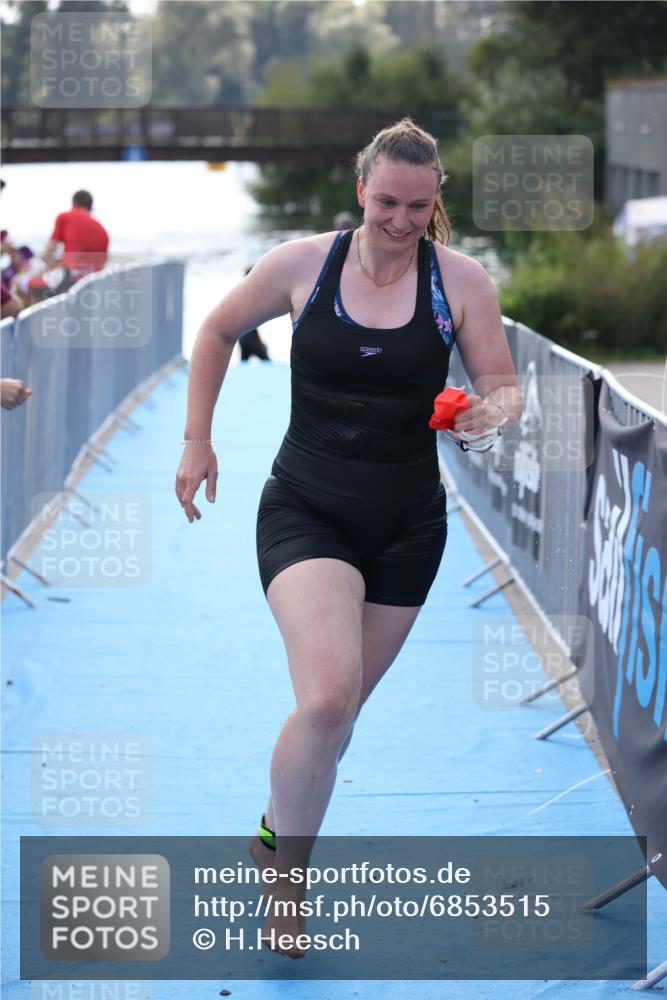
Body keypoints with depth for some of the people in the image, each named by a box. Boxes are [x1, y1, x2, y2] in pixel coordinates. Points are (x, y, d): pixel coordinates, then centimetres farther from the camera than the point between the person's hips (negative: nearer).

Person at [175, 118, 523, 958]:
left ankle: (279, 832, 42)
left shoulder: (460, 280, -6)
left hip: (407, 528, 2)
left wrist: (493, 410, -25)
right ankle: (286, 881, -2)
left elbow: (504, 386, -2)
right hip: (305, 512, -2)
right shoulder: (301, 264, -6)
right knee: (328, 697, -23)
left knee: (338, 706, 13)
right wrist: (197, 441, 6)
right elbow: (217, 333, 9)